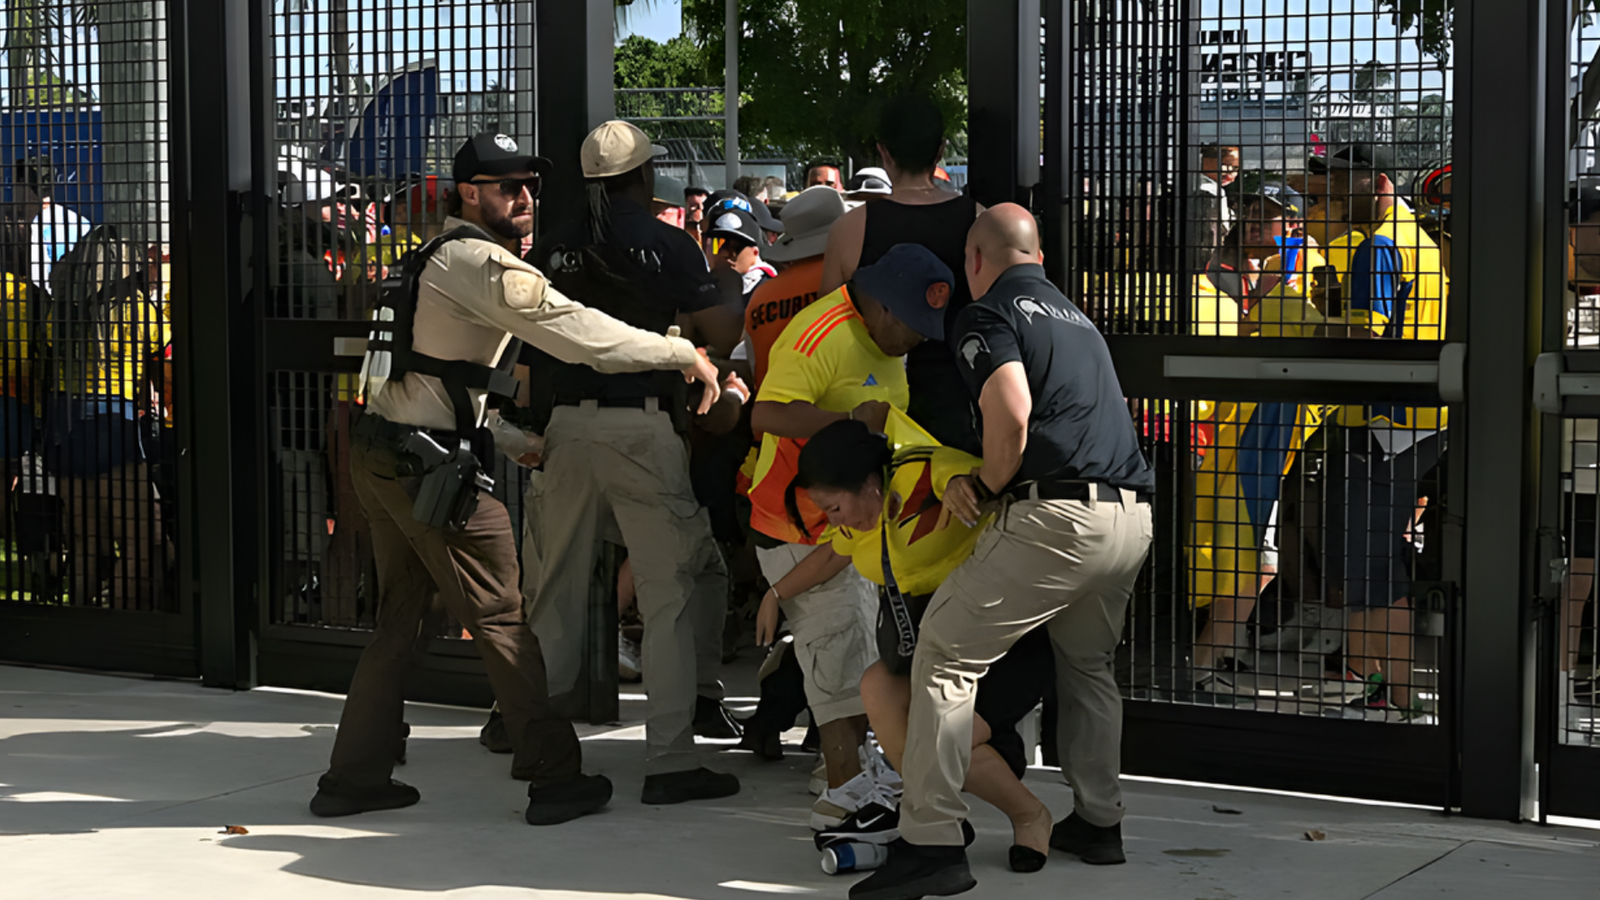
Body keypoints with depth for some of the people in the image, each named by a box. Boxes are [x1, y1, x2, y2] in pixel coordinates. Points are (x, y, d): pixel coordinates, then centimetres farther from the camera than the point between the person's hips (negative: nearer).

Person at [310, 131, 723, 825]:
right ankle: (555, 778, 1)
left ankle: (353, 776, 18)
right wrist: (684, 355, -14)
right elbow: (576, 332, -20)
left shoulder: (442, 255, 18)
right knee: (501, 620, -4)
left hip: (378, 450, 10)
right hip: (428, 461, -10)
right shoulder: (481, 263, -14)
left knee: (399, 621, 15)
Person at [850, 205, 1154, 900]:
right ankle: (1098, 822, 30)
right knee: (1086, 665, 28)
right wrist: (983, 478, 22)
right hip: (1132, 517, 8)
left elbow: (1010, 411, -17)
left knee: (946, 654, -3)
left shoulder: (988, 313, 1)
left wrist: (987, 486, 0)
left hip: (1055, 517, -8)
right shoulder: (1075, 315, 27)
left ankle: (931, 840, -9)